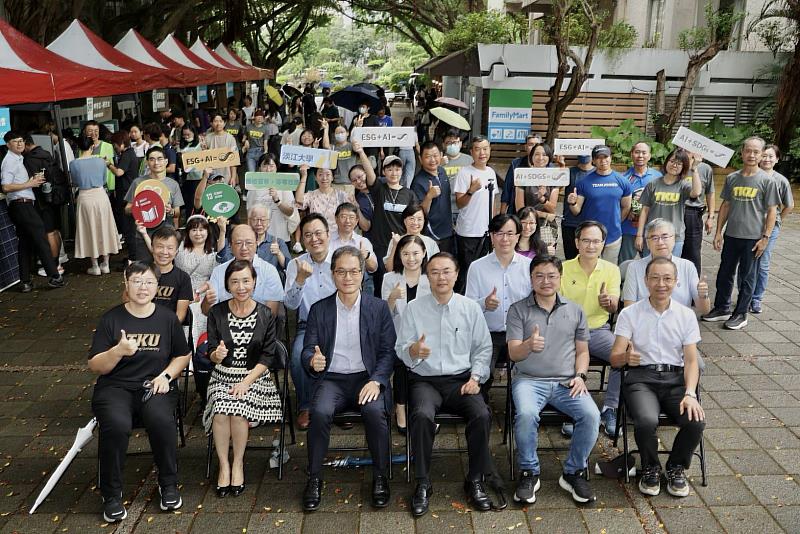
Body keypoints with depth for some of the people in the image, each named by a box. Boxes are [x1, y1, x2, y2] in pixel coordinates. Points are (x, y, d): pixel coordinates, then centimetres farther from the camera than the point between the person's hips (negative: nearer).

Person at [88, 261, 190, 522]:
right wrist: (119, 350, -20)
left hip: (155, 386, 1)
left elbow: (183, 355, 15)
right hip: (116, 387, 0)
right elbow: (95, 366, -1)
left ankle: (168, 484, -7)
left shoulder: (167, 318, 6)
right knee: (116, 425, -32)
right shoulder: (111, 318, 1)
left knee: (161, 421, -31)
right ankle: (111, 493, -9)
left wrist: (166, 375, -3)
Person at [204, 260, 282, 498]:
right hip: (223, 375, 1)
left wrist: (246, 382, -15)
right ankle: (224, 465, -7)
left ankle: (238, 463, -5)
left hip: (255, 376, -1)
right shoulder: (217, 313, 0)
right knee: (222, 411, -27)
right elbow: (211, 354, 0)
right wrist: (217, 355, -24)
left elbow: (267, 357, -3)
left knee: (238, 409, -28)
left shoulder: (266, 315, -2)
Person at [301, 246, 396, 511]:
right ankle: (314, 479, -11)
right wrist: (313, 361, -22)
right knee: (320, 412, -30)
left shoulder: (379, 308, 5)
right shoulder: (319, 310, 7)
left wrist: (376, 381, -16)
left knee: (375, 411, -31)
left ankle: (380, 477, -9)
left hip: (367, 378, -1)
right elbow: (308, 350, 4)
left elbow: (388, 352, 2)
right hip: (332, 379, 1)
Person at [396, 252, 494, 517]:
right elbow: (401, 349, 1)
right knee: (422, 416, -32)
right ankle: (423, 485, -13)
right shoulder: (414, 308, 2)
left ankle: (475, 481, -5)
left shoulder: (471, 308, 6)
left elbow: (483, 348, 10)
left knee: (482, 415, -27)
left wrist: (475, 377, -4)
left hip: (461, 379, 1)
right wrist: (413, 350, -22)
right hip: (424, 380, -1)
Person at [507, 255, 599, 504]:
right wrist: (528, 345, -28)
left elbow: (582, 351, 18)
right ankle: (529, 473, -9)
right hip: (529, 379, -2)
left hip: (566, 382, 3)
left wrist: (580, 375, -1)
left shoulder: (575, 311, 14)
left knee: (591, 415, -25)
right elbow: (513, 353, -4)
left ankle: (574, 473, -2)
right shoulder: (518, 310, 4)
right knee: (526, 414, -33)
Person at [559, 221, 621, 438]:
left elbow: (614, 307, -2)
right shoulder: (563, 268, 0)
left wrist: (607, 302, -27)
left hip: (599, 330, 2)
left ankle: (609, 409, -6)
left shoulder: (611, 269, 5)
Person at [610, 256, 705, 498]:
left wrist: (690, 394, -14)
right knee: (646, 421, -32)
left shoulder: (686, 315, 10)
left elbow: (691, 360, 4)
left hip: (676, 379, 2)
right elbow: (614, 358, -3)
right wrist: (626, 356, -29)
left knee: (696, 421, -26)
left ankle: (676, 467, 6)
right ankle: (650, 468, 2)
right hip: (642, 378, -2)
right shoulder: (629, 314, 3)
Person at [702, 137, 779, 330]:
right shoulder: (732, 178, 5)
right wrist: (718, 232, 7)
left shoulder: (766, 180, -5)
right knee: (724, 273, 12)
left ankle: (741, 314, 16)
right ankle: (722, 309, 26)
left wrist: (765, 237, -9)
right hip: (731, 235, 4)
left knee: (747, 276, 6)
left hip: (753, 237, -4)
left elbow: (772, 211, -4)